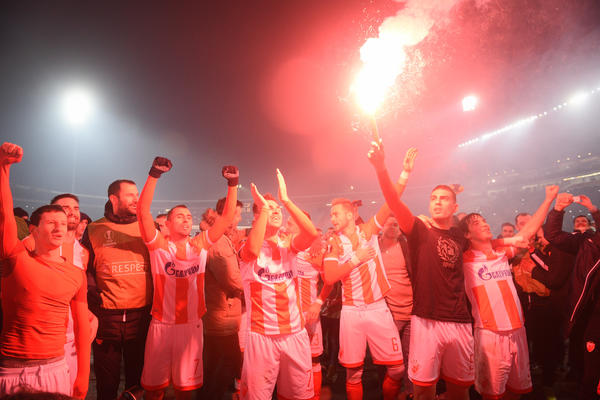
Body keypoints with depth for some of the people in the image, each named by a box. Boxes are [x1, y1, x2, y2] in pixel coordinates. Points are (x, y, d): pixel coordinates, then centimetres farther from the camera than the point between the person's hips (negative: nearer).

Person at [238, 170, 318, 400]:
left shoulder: (288, 247, 6)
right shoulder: (247, 248, -4)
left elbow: (312, 234, -13)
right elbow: (253, 250, -29)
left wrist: (286, 200, -17)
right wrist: (263, 207, -23)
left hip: (295, 333, 4)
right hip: (261, 336, -3)